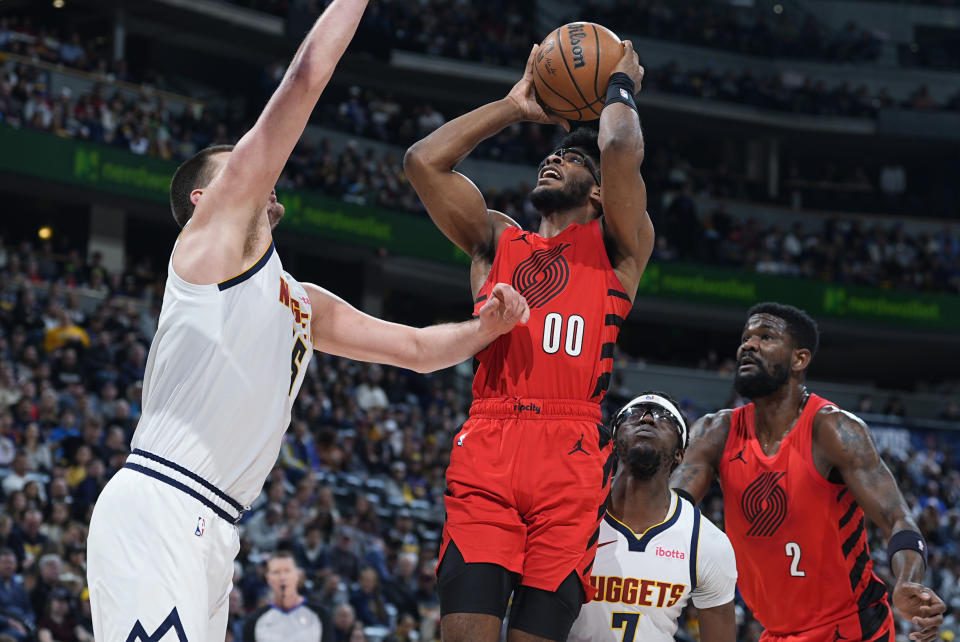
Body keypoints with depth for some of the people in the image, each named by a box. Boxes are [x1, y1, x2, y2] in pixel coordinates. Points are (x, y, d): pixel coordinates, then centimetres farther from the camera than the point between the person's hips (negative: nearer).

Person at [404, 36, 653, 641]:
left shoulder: (615, 245, 17)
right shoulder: (497, 240, 27)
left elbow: (622, 149, -1)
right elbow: (423, 160, 17)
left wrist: (621, 86, 19)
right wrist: (513, 107, 24)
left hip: (571, 454, -2)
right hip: (486, 447, 2)